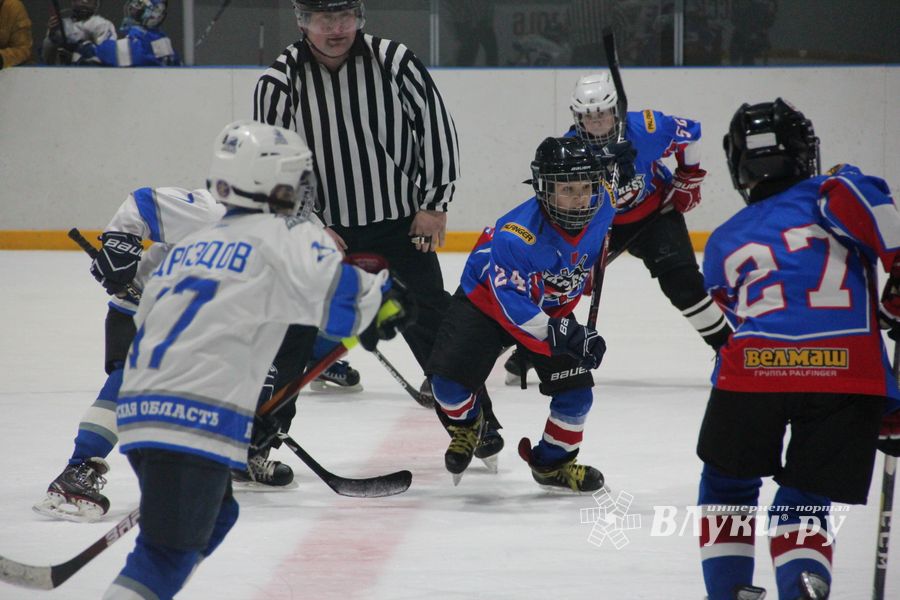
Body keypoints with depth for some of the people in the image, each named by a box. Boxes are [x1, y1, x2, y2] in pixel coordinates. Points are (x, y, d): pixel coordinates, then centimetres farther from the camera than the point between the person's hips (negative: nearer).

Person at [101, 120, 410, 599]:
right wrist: (384, 296, 4)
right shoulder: (284, 237, 0)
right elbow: (337, 294, -16)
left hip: (141, 408, 8)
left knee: (214, 518, 25)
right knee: (172, 547, -12)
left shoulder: (191, 243, 24)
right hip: (195, 418, -8)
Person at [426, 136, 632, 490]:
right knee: (451, 377, -16)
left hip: (553, 311, 4)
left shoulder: (602, 206, -23)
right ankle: (465, 426, 20)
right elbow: (510, 302, -35)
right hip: (488, 299, -4)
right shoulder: (516, 236, -39)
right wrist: (559, 334, -43)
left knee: (576, 391, -9)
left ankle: (553, 462, 18)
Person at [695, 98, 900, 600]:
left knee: (728, 483, 24)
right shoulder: (830, 194, 14)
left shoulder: (725, 242, 26)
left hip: (752, 370, 1)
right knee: (804, 500, 9)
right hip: (848, 371, -1)